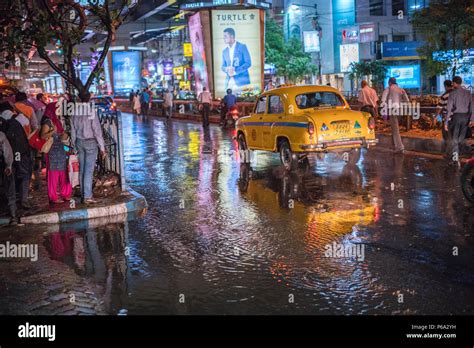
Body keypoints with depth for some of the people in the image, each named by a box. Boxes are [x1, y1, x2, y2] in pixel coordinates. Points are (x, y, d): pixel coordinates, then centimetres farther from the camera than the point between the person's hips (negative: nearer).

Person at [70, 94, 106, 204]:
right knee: (89, 170, -5)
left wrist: (74, 145, 18)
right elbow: (97, 131, -13)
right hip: (91, 142, -5)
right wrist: (102, 147, -8)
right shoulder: (91, 111, -13)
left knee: (82, 169, 12)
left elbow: (73, 130, 8)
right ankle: (87, 196, -7)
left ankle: (83, 194, 19)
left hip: (79, 142, 5)